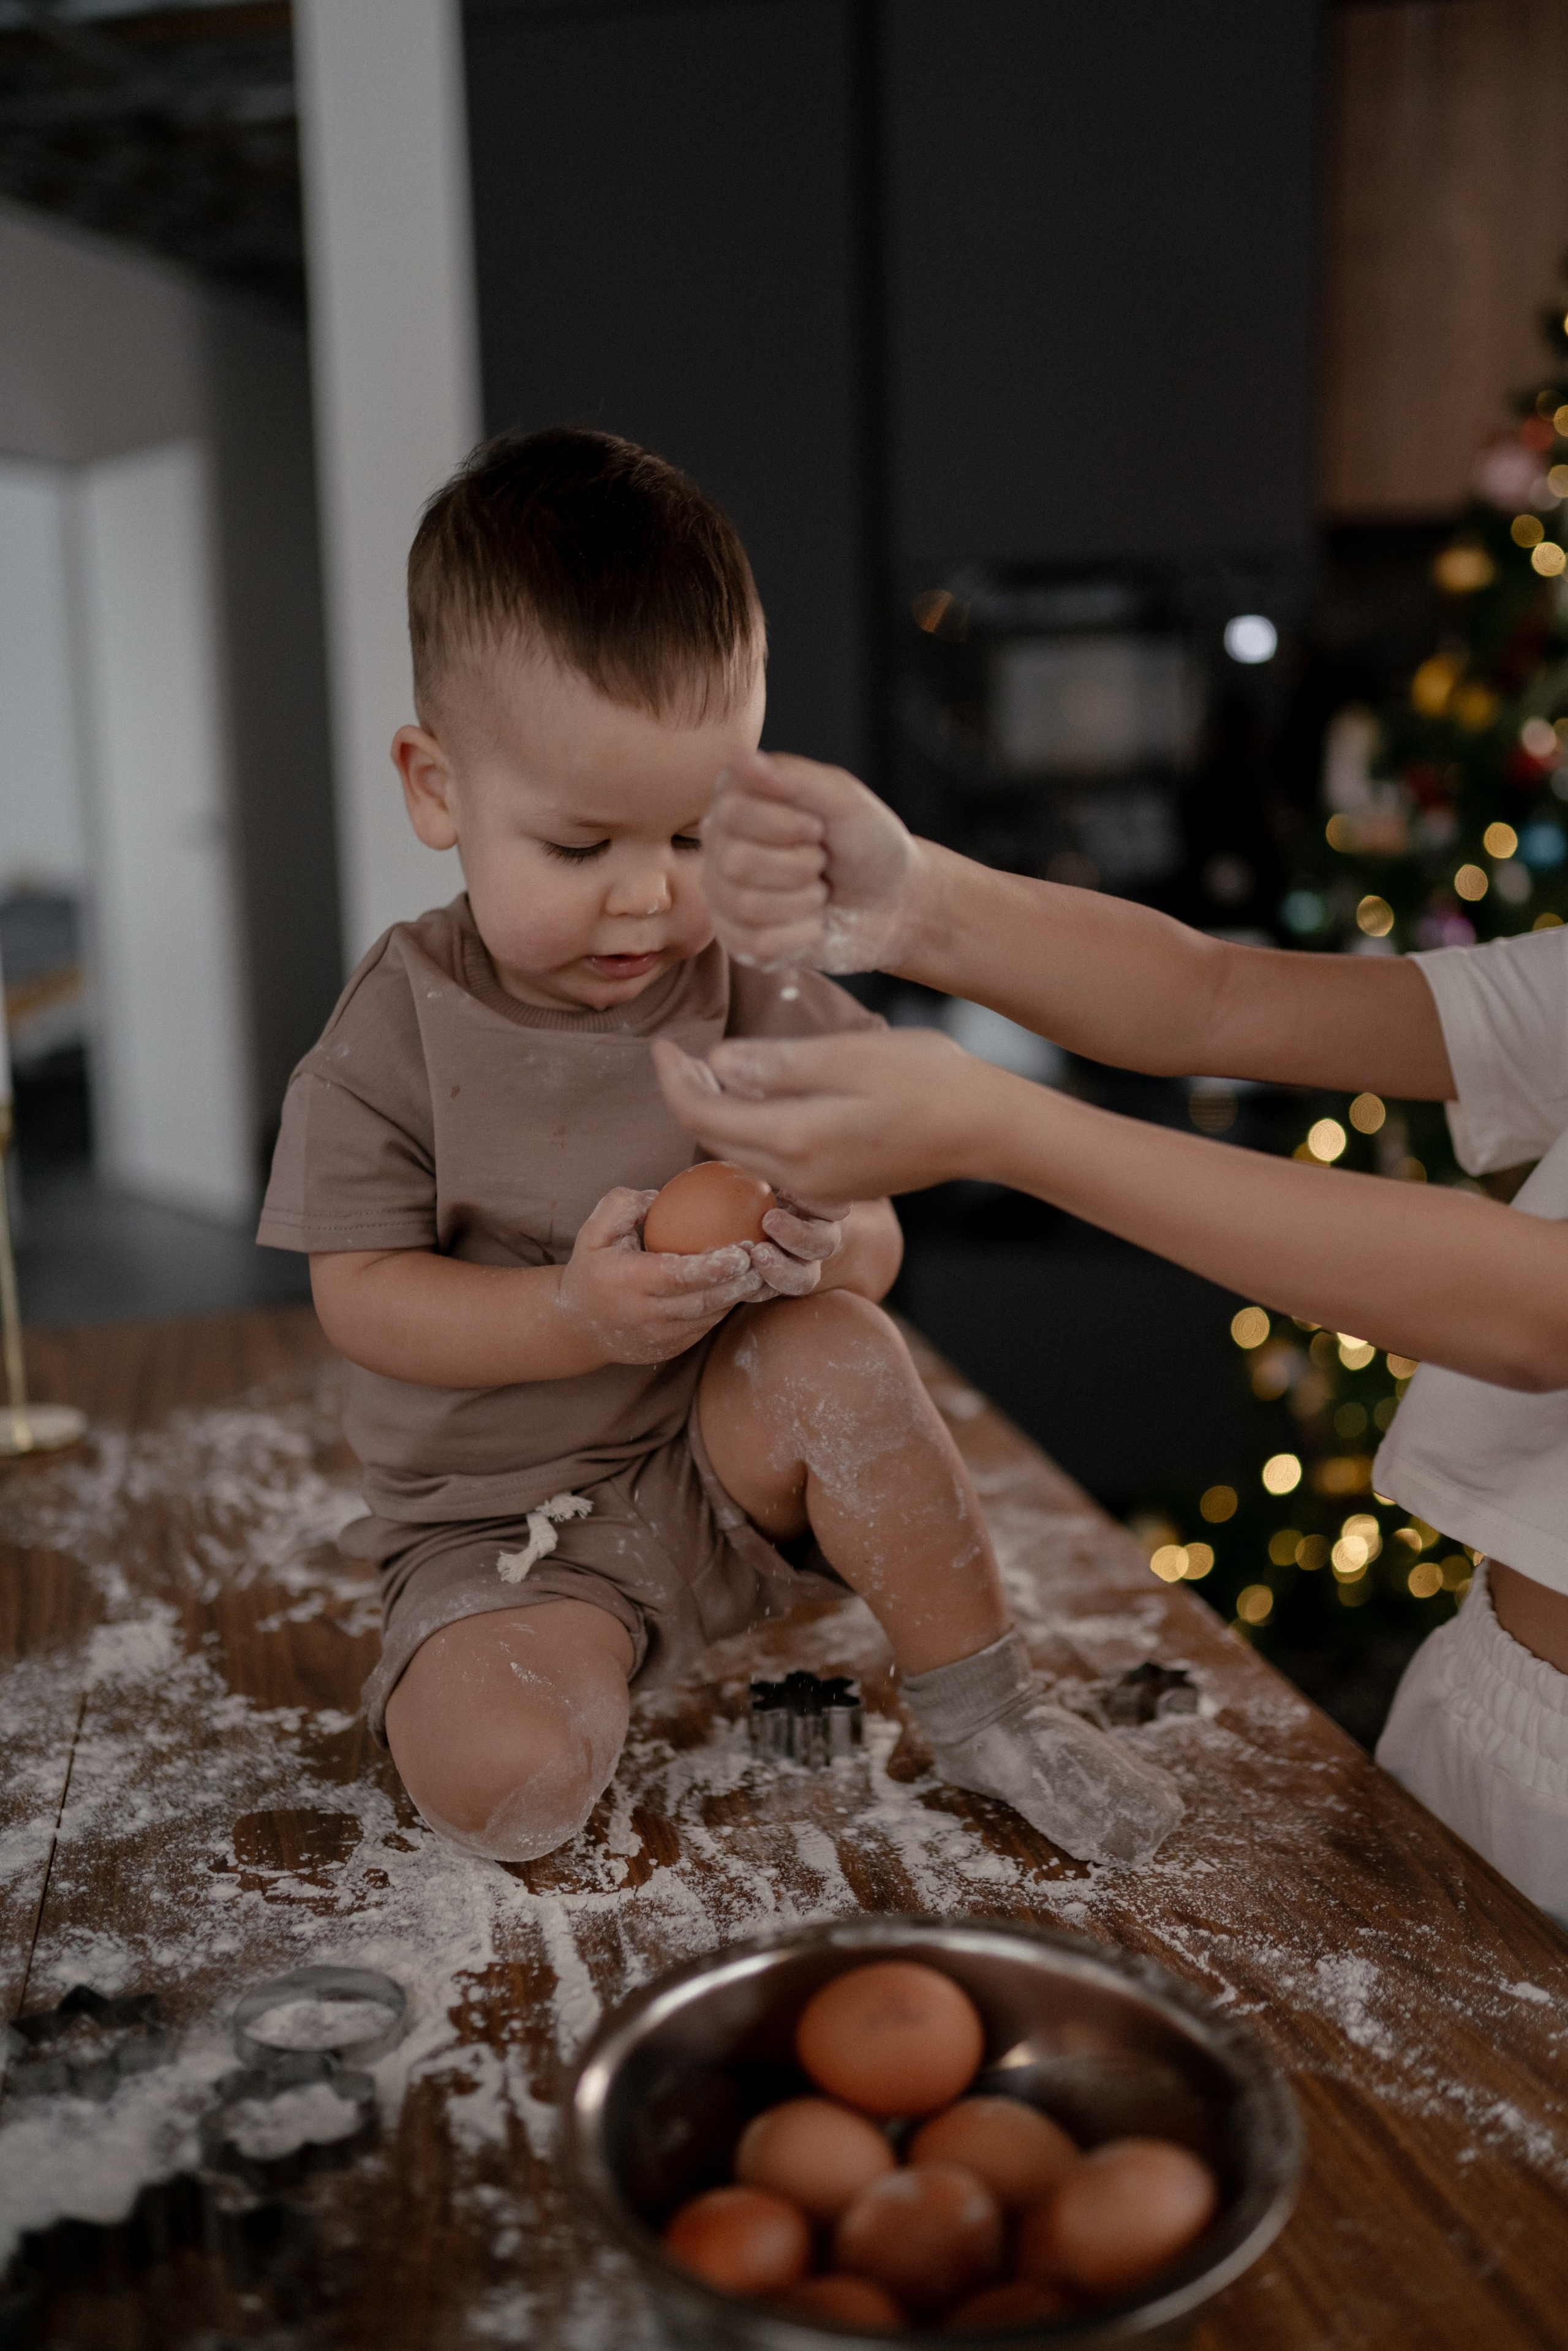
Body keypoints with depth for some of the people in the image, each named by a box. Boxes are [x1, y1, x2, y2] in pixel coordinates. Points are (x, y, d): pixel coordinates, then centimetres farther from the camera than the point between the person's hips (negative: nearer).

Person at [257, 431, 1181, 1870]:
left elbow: (875, 1244, -4)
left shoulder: (760, 999, -6)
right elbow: (359, 1293, -13)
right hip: (505, 1527, -2)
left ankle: (984, 1716, -9)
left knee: (836, 1353, -29)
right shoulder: (399, 1034, -12)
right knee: (506, 1785, -27)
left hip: (729, 1460, 2)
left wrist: (825, 1247, -29)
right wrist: (574, 1315, -30)